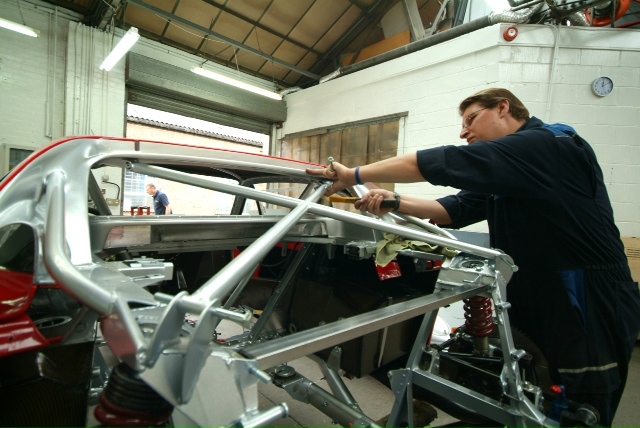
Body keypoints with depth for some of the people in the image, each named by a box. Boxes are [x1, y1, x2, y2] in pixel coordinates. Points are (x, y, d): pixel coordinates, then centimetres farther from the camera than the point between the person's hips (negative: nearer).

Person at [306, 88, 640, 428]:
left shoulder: (545, 145, -17)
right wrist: (396, 203, -10)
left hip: (589, 308, -9)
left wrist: (354, 175, -21)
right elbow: (456, 209, 7)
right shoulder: (505, 174, 12)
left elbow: (443, 163, -25)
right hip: (539, 309, 9)